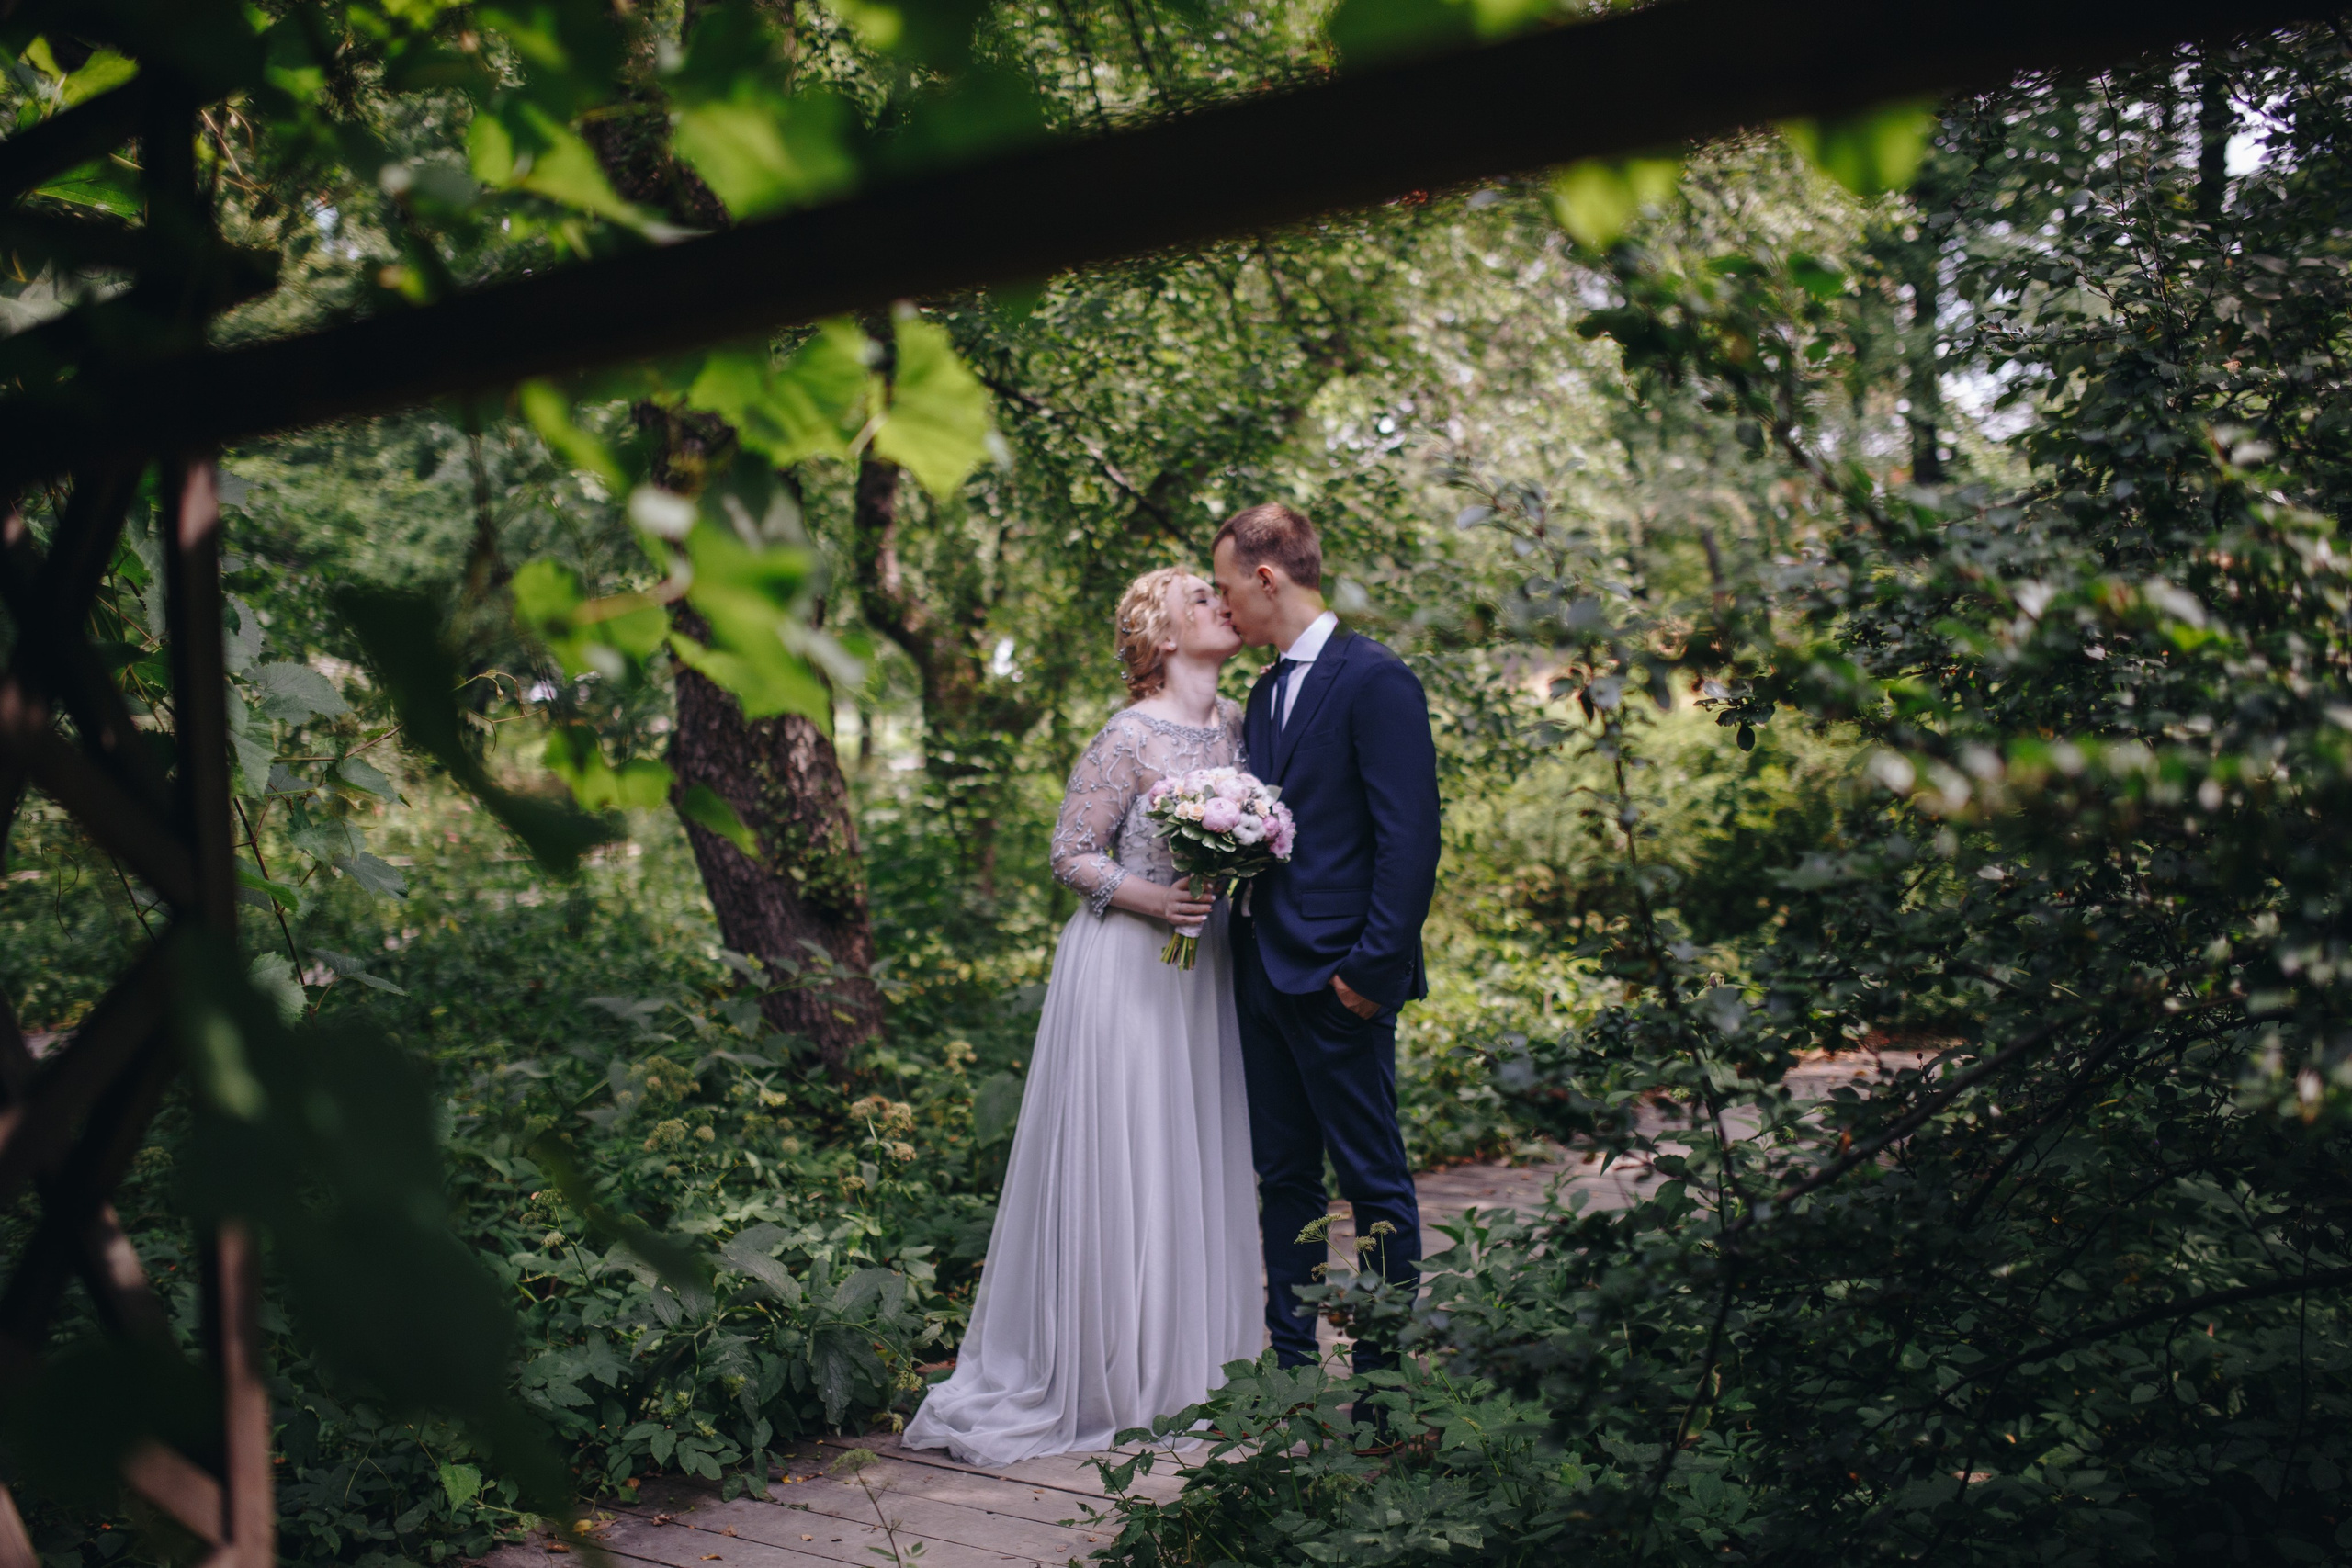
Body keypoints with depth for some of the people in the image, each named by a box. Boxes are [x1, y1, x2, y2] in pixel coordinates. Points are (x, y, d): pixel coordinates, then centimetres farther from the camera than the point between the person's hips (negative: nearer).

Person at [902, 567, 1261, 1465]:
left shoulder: (1236, 725, 8)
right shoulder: (1132, 737, -13)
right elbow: (1070, 853, -9)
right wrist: (1152, 900, -20)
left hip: (1204, 968, 7)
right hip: (1128, 967, -7)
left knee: (1195, 1158, 11)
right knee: (1121, 1161, -1)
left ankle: (1188, 1354, 23)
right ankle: (1110, 1367, 9)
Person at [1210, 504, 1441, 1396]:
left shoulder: (1375, 680, -9)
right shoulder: (1265, 695, 17)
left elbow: (1409, 838, -15)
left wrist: (1373, 965, -19)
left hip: (1336, 980, -9)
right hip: (1266, 975, 9)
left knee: (1373, 1181, 1)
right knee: (1284, 1178, 13)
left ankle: (1385, 1382, 9)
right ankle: (1292, 1369, 22)